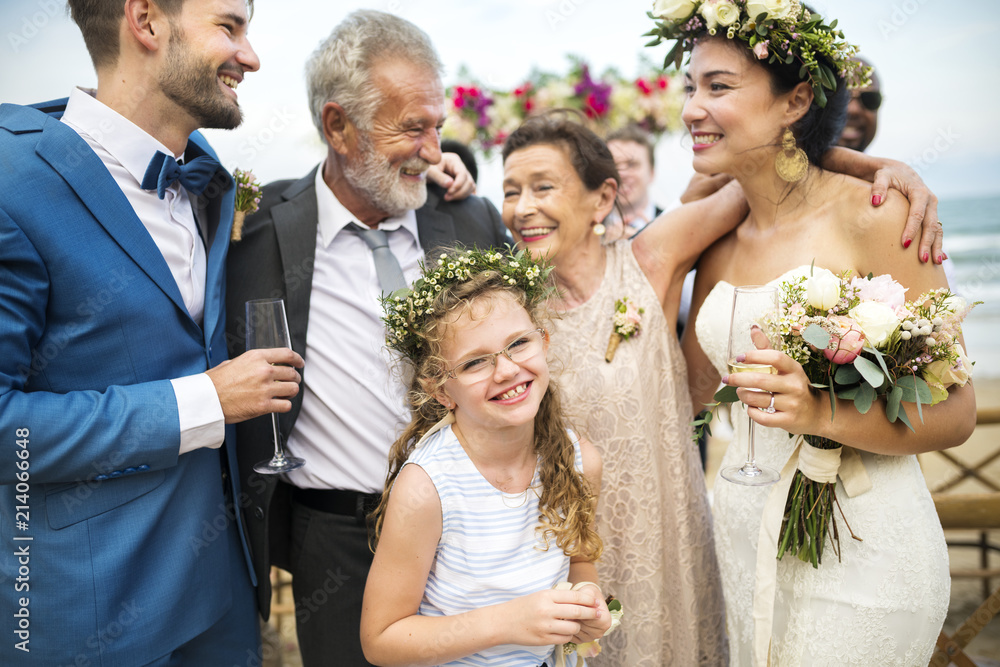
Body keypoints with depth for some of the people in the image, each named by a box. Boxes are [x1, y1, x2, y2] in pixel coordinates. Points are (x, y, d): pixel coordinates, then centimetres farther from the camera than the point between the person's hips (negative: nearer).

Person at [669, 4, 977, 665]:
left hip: (858, 553, -5)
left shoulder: (874, 216, -14)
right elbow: (692, 388, 10)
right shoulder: (722, 242, 4)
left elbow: (953, 413, -13)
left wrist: (824, 414, -28)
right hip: (746, 534, 6)